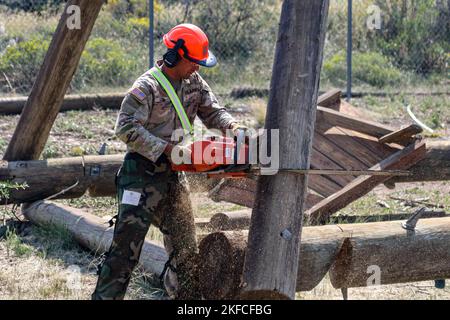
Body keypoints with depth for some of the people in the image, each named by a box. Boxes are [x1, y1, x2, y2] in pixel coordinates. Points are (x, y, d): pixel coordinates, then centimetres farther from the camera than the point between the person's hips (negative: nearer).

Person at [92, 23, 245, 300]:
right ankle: (105, 297, -4)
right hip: (143, 175, -7)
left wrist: (236, 128, -12)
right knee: (126, 246, -9)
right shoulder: (147, 87, -17)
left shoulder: (193, 82, 6)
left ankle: (189, 297, 24)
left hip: (174, 175, 7)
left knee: (186, 247, 12)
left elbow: (213, 111, 9)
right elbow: (126, 127, -23)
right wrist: (166, 148, -26)